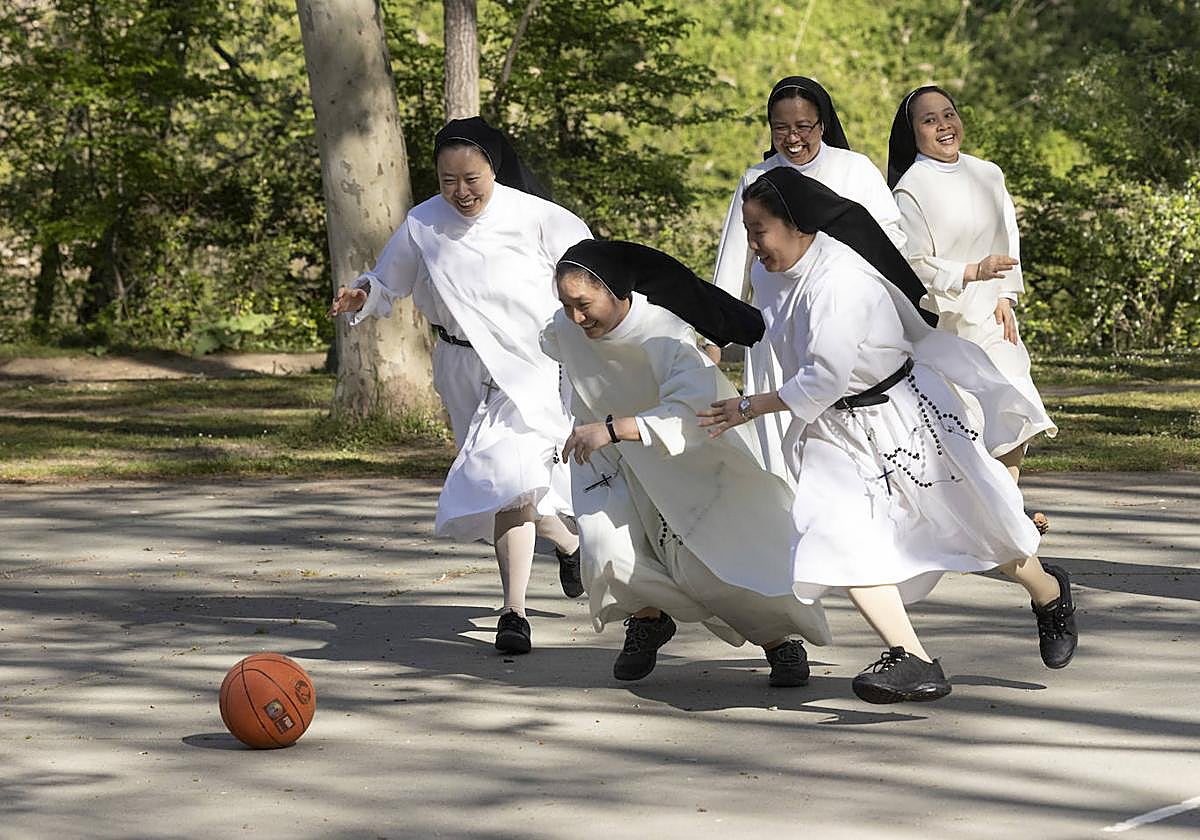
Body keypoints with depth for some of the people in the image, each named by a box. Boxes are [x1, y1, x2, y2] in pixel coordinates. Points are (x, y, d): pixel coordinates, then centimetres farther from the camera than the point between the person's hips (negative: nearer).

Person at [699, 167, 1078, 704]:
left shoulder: (842, 281, -30)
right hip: (833, 427, 7)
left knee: (977, 520, 7)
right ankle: (911, 660, -20)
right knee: (838, 532, -16)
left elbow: (825, 378, -30)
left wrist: (751, 408, -23)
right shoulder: (768, 275, -4)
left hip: (903, 413, -7)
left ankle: (1050, 595, 37)